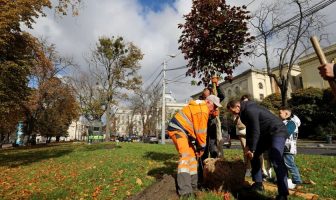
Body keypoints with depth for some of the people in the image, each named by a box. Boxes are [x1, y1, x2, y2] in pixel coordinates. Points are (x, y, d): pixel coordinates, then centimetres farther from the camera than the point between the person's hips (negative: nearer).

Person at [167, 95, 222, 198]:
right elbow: (201, 131, -15)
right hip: (177, 129, -11)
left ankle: (192, 185, 24)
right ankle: (185, 191, -22)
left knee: (192, 155, 13)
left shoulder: (201, 108, 16)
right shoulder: (202, 110, -17)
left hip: (183, 130, 11)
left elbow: (198, 130, 15)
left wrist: (198, 146, 12)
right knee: (185, 156, -21)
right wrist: (202, 147, -3)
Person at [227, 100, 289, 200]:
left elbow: (255, 131, -25)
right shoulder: (245, 111, 6)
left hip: (277, 132, -10)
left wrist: (252, 149, -17)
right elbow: (249, 129, 12)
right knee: (254, 155, 10)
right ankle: (258, 184, 18)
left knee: (275, 160, -23)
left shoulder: (250, 110, -25)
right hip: (266, 133, 10)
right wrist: (248, 146, 6)